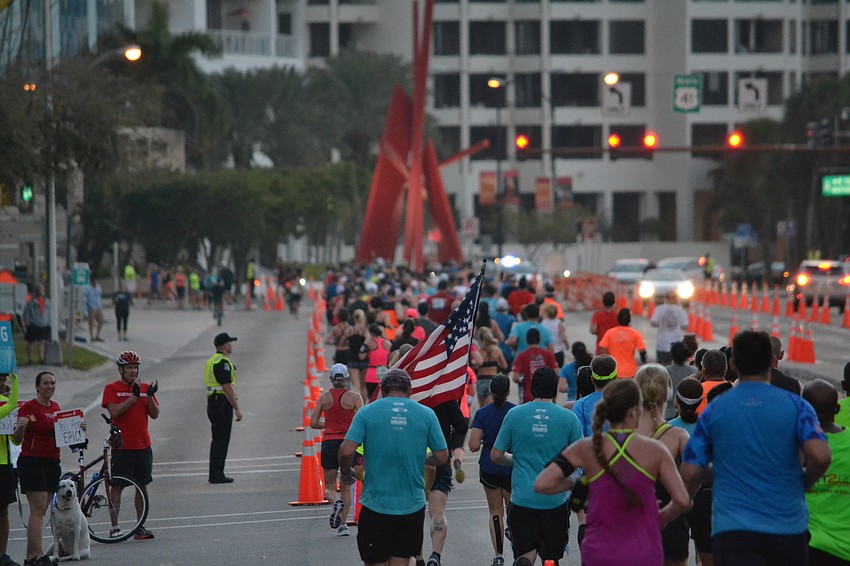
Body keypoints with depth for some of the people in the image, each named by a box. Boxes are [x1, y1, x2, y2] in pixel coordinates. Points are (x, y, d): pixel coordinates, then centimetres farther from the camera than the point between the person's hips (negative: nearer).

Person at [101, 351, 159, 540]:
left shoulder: (144, 388, 10)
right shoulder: (112, 388, -1)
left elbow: (154, 414, 5)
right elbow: (114, 411, -15)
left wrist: (150, 396, -11)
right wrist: (134, 396, -20)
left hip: (143, 446, 4)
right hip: (122, 446, -4)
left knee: (142, 485, 6)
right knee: (117, 486, -2)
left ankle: (140, 528, 13)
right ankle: (114, 527, 5)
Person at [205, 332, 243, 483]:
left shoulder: (211, 361, 17)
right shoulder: (223, 362, -15)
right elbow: (227, 387, -20)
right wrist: (236, 409, -18)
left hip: (212, 402, 10)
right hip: (222, 403, -10)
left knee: (217, 440, 14)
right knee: (221, 440, -7)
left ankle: (215, 474, 16)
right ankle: (217, 475, -7)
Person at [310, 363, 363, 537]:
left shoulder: (324, 397, 0)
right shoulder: (354, 397, -5)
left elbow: (314, 423, 0)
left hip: (329, 443, 0)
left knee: (329, 486, 12)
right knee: (346, 487, 12)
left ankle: (336, 501, -22)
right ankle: (342, 524, 3)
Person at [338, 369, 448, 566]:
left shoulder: (366, 412, -3)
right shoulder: (426, 414, 2)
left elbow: (346, 451, -12)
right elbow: (442, 457, 3)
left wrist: (345, 473, 8)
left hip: (375, 504, -1)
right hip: (412, 505, 1)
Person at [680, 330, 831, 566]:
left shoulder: (713, 410, 2)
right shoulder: (796, 406, 0)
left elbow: (690, 474, 0)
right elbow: (820, 456, -15)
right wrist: (805, 482, 7)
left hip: (732, 528, -2)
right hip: (788, 527, 2)